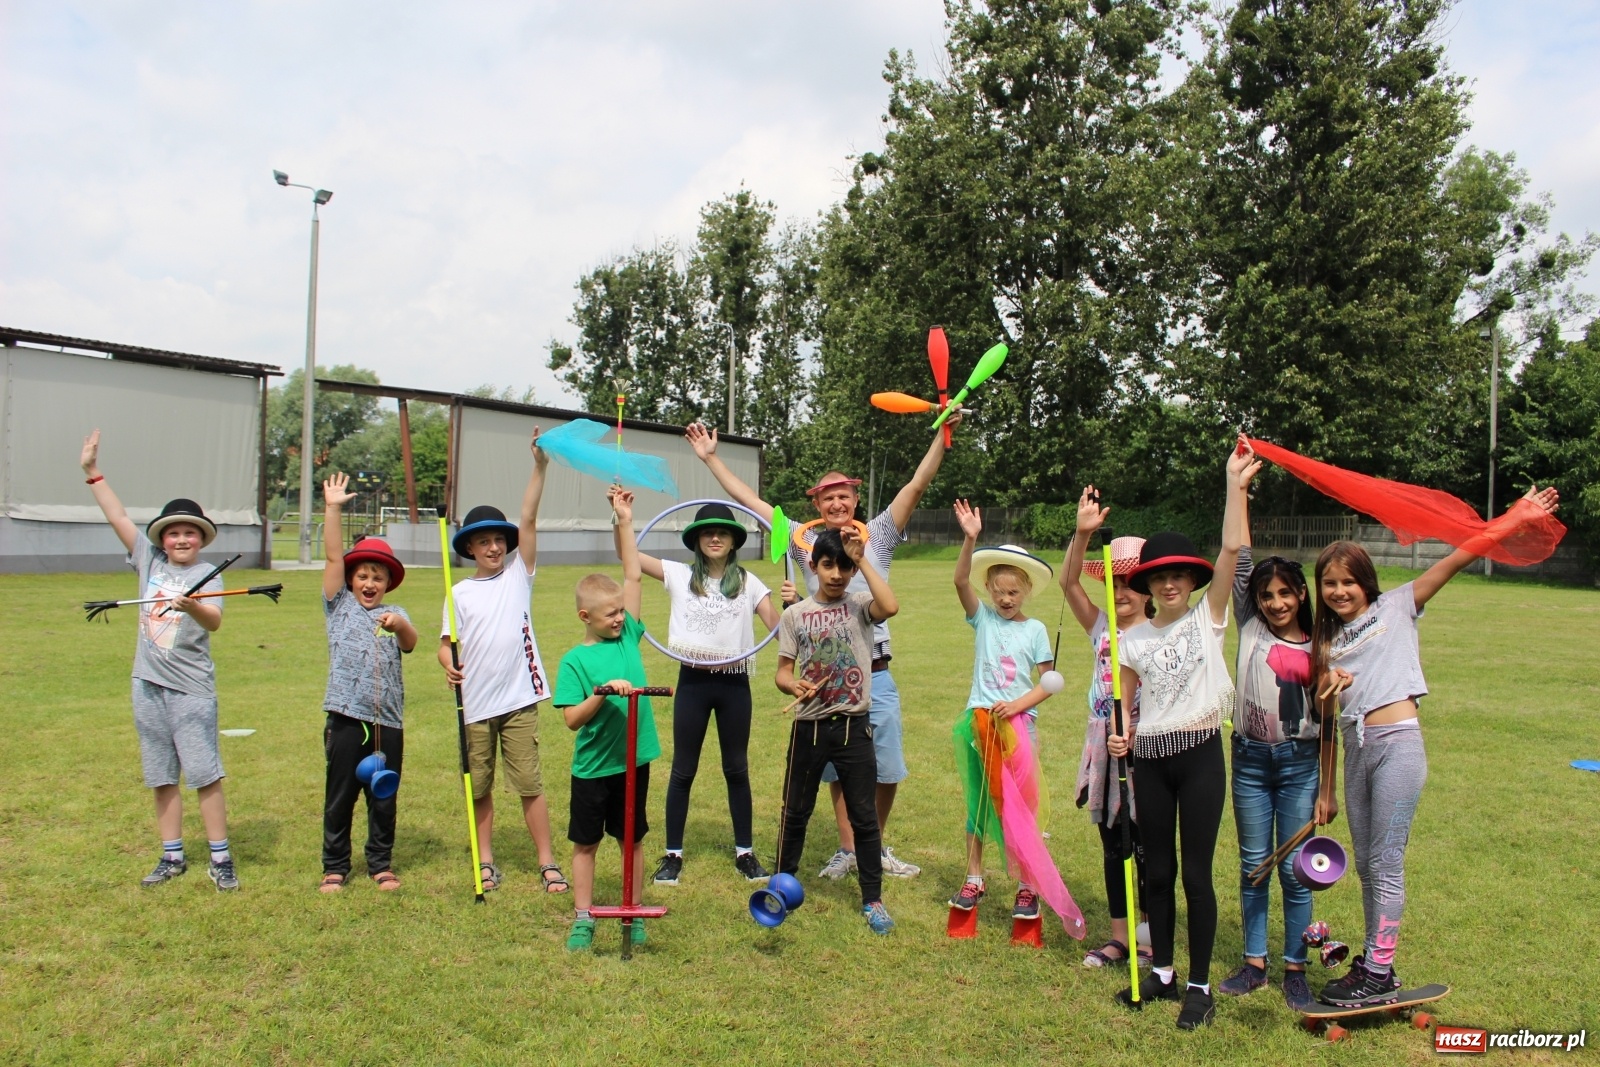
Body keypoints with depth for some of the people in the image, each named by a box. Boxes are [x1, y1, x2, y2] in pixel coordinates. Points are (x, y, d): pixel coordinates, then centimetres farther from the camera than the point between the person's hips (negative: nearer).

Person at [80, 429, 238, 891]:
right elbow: (118, 517, 8)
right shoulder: (149, 561, 8)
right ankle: (172, 857, 22)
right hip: (148, 685, 5)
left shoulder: (207, 574, -7)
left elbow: (215, 622, -22)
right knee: (161, 778, 11)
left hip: (191, 688, -5)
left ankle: (220, 859, 4)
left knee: (205, 775, -5)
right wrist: (92, 472, 6)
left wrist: (191, 606, -42)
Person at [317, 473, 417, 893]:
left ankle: (381, 863, 24)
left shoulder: (395, 615, 7)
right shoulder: (339, 606, 7)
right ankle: (335, 866, 22)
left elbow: (411, 642, -13)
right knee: (339, 796, 8)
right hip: (347, 717, -1)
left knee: (384, 798, 9)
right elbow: (333, 557, -2)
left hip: (388, 720, 1)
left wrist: (400, 626, -36)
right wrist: (332, 508, -10)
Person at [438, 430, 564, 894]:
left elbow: (528, 520, -5)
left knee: (529, 784, 1)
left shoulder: (518, 578, 3)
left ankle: (547, 863, 9)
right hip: (474, 704, 2)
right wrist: (448, 664, -19)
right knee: (480, 787, 11)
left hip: (518, 699, -1)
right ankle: (485, 862, 26)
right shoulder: (460, 592, 5)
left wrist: (539, 467, -14)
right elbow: (446, 643, 4)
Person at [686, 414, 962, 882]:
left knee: (885, 769, 7)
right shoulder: (805, 541, 5)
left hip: (874, 674, -1)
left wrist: (942, 434, -14)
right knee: (837, 769, 12)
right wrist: (711, 458, 7)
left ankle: (877, 847, 28)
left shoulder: (877, 536, 2)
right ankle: (848, 850, 27)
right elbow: (749, 500, 7)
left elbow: (918, 484, -5)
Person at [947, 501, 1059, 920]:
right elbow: (960, 581, -13)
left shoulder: (1035, 630, 0)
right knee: (977, 802, 11)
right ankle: (974, 879, 23)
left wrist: (1018, 705, -17)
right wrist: (970, 539, -27)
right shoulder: (983, 619, 2)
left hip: (1019, 722, -2)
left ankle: (1027, 887, 14)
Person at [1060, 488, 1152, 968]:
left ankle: (1152, 940, 18)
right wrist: (1082, 534, -17)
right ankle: (1119, 938, 24)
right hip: (1104, 746, 5)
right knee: (1112, 848, 13)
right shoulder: (1102, 627, 7)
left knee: (1145, 849, 4)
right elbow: (1069, 583, -4)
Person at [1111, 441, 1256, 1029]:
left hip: (1200, 754, -3)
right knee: (1157, 870, 12)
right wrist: (1119, 735, -10)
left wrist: (1235, 485, -16)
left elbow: (1231, 548, -12)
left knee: (1195, 873, 1)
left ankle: (1199, 986, 14)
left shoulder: (1208, 618, -1)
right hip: (1149, 759, 3)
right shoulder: (1134, 638, 6)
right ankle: (1161, 971, 28)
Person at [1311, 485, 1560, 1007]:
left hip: (1398, 743, -6)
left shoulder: (1396, 607, 3)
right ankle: (1374, 961, 23)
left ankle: (1379, 975, 3)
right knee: (1367, 865, 12)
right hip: (1356, 749, 6)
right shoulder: (1328, 638, 15)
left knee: (1385, 862, -4)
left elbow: (1459, 557, -6)